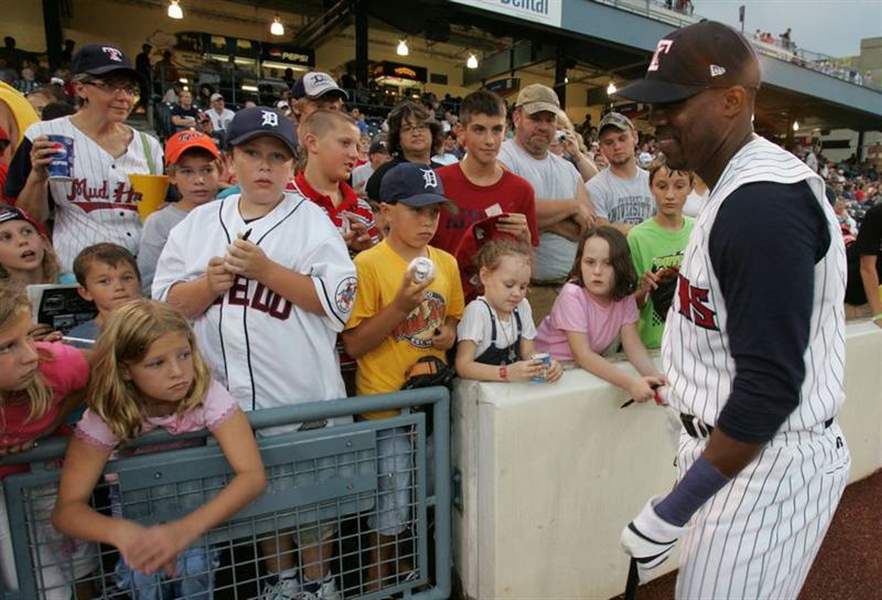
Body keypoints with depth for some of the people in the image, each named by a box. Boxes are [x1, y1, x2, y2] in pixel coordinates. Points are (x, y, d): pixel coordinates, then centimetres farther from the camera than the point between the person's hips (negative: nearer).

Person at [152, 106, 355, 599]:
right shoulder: (200, 222, 7)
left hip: (305, 392, -3)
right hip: (230, 394, 4)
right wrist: (209, 284, -13)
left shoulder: (311, 220, -5)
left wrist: (265, 269, -19)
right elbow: (166, 303, 7)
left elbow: (339, 301, -15)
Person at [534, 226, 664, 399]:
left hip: (595, 367, 5)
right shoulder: (572, 294, -22)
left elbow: (633, 345, -11)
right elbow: (582, 355, -26)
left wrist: (653, 375, -30)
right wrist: (629, 382, -35)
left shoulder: (624, 295, -7)